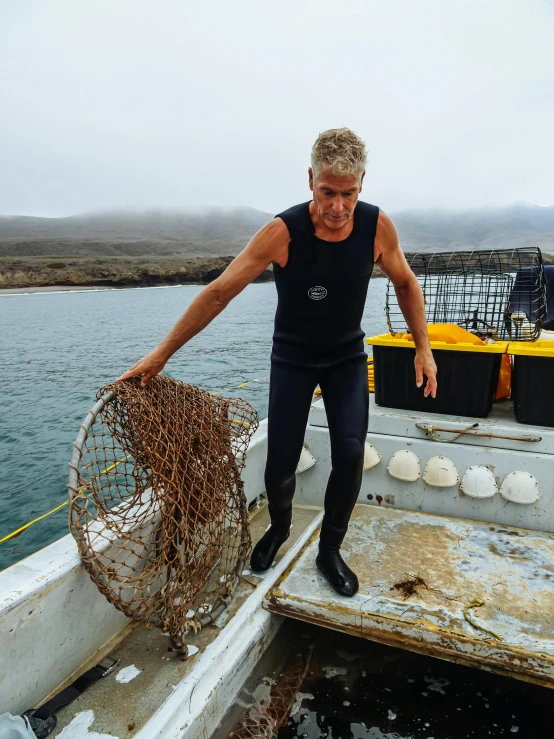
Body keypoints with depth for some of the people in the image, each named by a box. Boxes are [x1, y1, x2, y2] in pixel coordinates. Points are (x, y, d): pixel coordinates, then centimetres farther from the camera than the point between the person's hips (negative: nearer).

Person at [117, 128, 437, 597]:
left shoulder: (378, 227, -17)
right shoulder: (282, 232, -25)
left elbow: (405, 284, 2)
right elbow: (218, 293, -22)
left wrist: (423, 347, -2)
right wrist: (161, 355, -20)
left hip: (348, 357, 2)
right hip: (293, 359, -1)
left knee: (350, 454, -11)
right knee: (281, 461, -2)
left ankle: (329, 550, 14)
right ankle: (279, 528, 32)